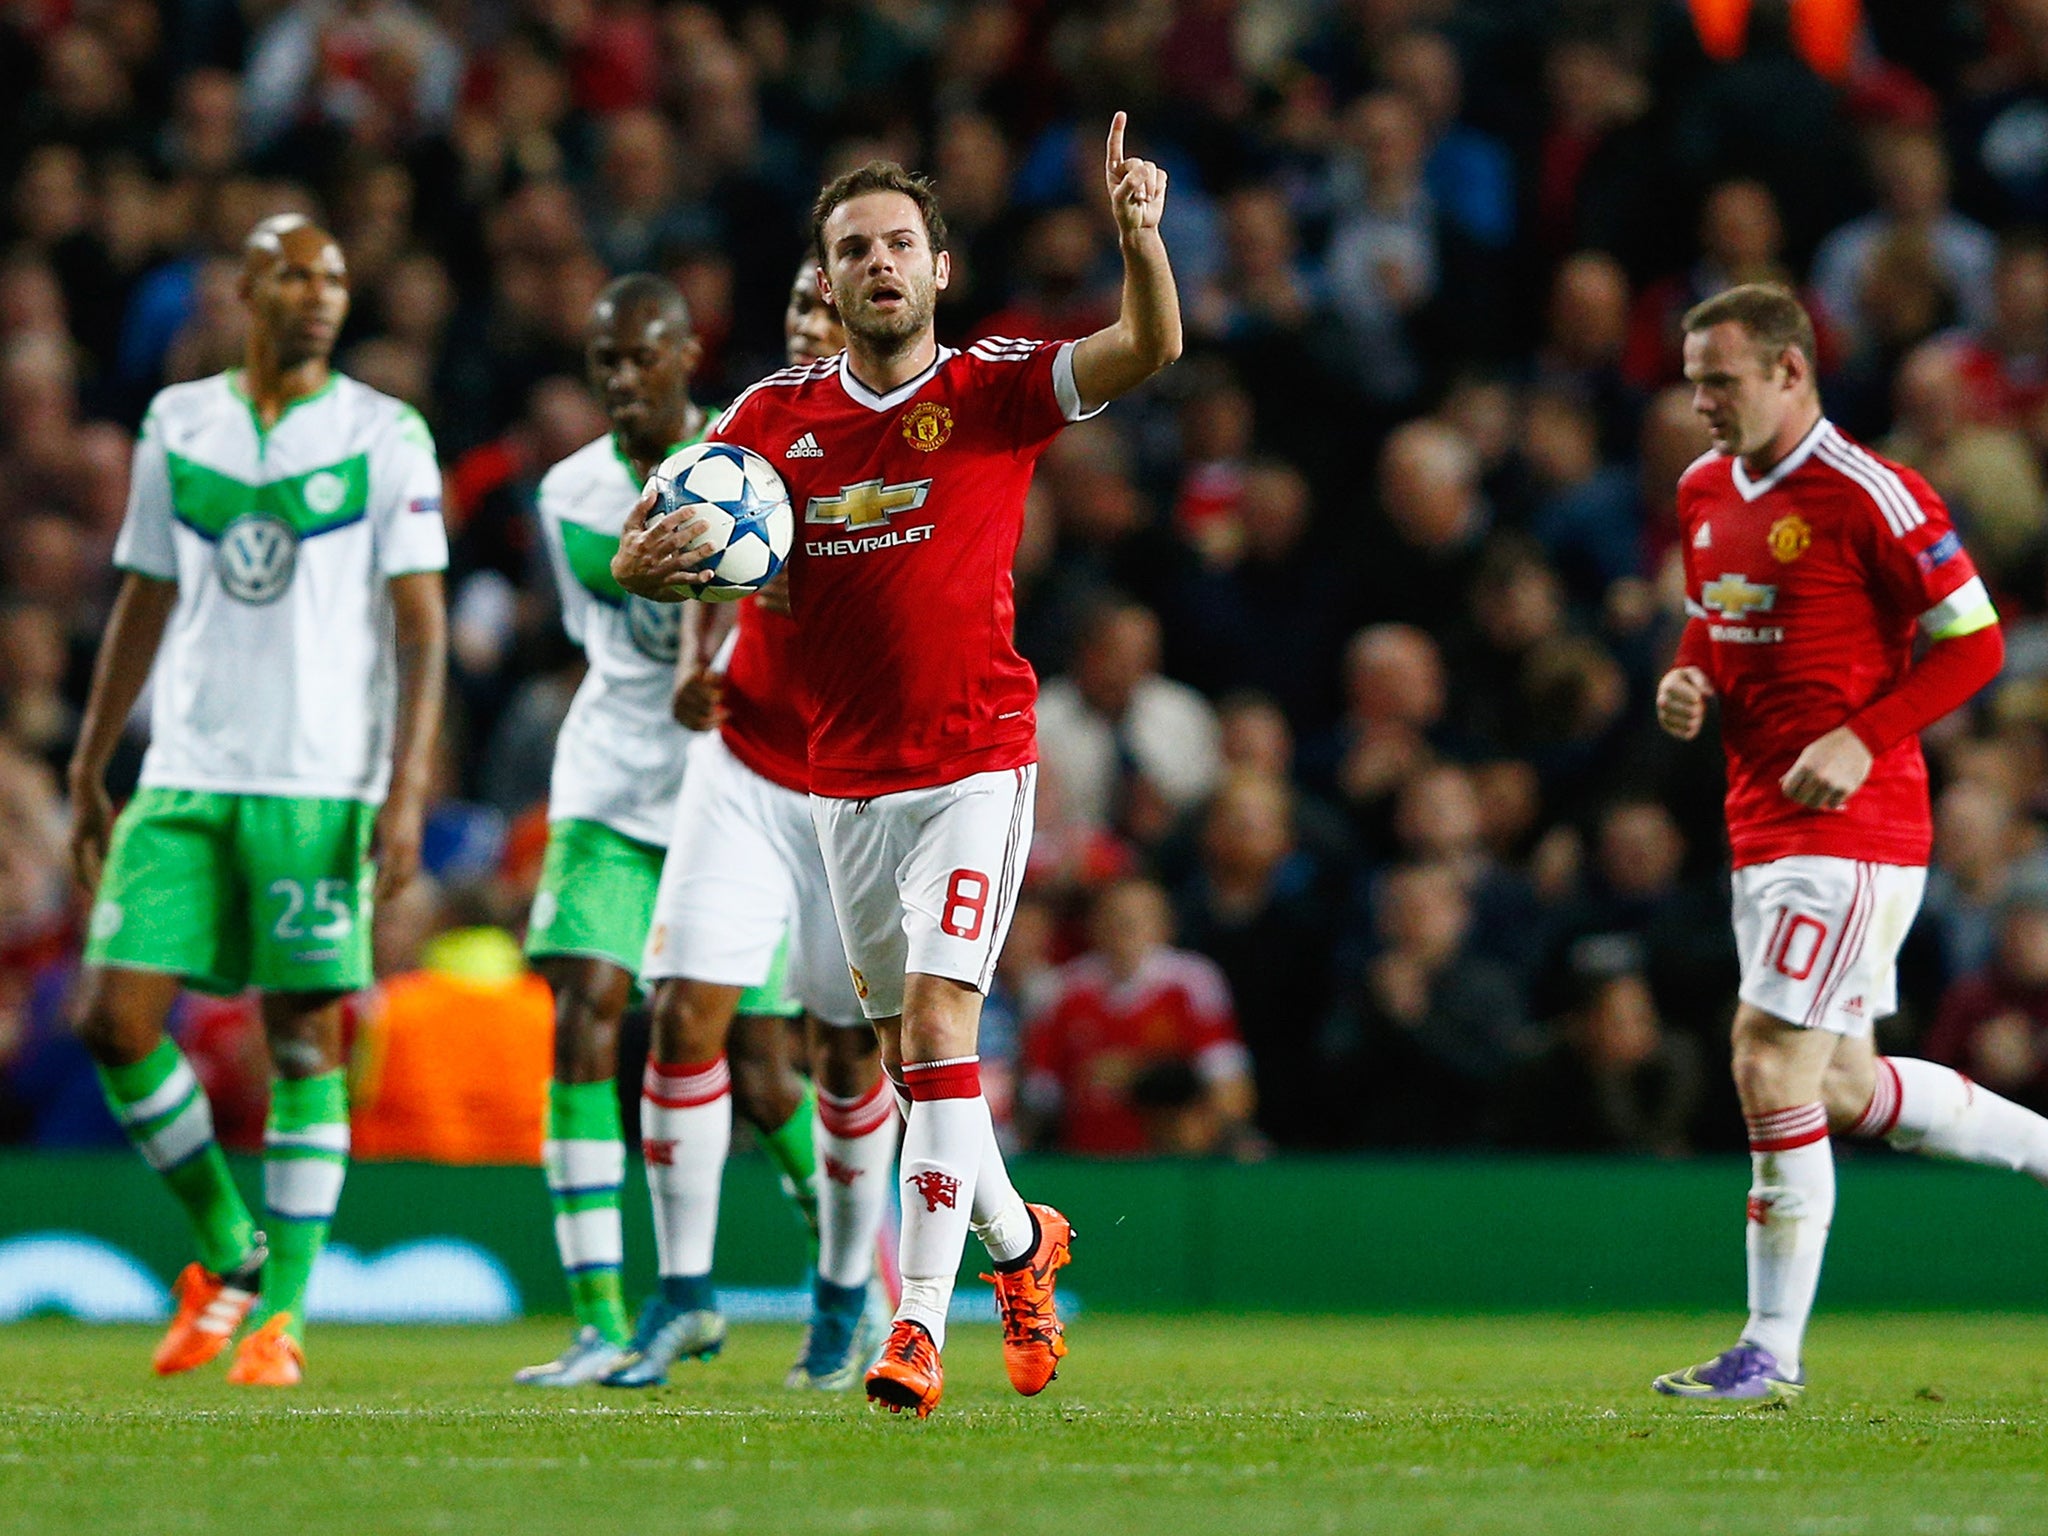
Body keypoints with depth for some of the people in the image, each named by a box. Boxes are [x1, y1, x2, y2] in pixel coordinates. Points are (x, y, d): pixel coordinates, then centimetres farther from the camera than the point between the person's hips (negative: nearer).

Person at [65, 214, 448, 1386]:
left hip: (321, 783, -3)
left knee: (306, 1038, -3)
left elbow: (421, 630, -2)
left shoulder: (386, 437, 0)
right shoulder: (177, 426, 11)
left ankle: (282, 1314, 3)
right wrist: (89, 773, 15)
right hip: (185, 778, 4)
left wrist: (408, 791, -12)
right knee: (116, 1017, -5)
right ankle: (228, 1248, 14)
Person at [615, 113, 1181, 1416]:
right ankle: (1021, 1238, 36)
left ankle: (922, 1320, -18)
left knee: (936, 1021, -17)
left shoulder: (993, 390, -4)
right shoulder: (780, 415, 5)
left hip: (976, 764, -4)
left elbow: (1151, 349, -18)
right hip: (848, 779, 4)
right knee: (911, 1055, 12)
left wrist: (1139, 237, -37)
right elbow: (664, 545, 1)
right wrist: (649, 557, -24)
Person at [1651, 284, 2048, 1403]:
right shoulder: (1703, 491, 10)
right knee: (1845, 1086, 14)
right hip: (1761, 825, 9)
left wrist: (1863, 739, -20)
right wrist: (1686, 685, 2)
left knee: (1770, 1063, -12)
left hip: (1850, 826, -9)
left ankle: (1772, 1351, -6)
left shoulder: (1869, 497, -14)